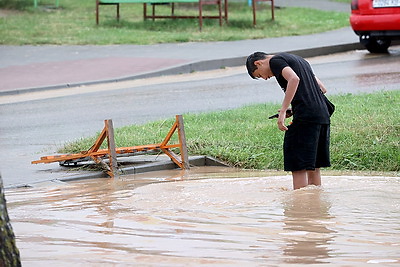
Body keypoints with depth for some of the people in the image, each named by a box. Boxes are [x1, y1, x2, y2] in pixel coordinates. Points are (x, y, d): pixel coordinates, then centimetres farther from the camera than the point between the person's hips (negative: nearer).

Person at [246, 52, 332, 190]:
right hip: (323, 115, 9)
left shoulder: (275, 61, 0)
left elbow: (294, 79, -21)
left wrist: (283, 111, -21)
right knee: (313, 167, 15)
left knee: (298, 168, -4)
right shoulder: (297, 59, 26)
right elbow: (322, 88, 24)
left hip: (306, 117, -9)